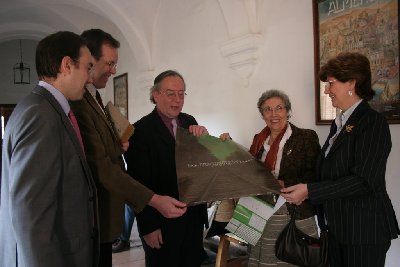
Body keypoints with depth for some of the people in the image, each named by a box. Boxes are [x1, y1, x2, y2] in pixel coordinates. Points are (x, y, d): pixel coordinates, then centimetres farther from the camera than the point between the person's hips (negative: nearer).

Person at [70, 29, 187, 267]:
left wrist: (117, 145, -1)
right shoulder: (77, 102, -22)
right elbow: (100, 166, -26)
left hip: (104, 213, 9)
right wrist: (155, 200, -26)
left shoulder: (92, 96, 10)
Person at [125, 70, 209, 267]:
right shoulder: (141, 131, -14)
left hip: (194, 217, 6)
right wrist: (148, 227, -12)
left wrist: (203, 138, -14)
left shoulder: (190, 122, 3)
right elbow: (139, 182, -14)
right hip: (162, 223, -6)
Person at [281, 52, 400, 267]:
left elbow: (363, 181, -22)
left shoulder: (373, 122, -14)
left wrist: (309, 191, -22)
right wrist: (302, 192, 2)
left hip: (365, 231, -8)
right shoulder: (339, 124, 12)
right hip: (337, 227, 8)